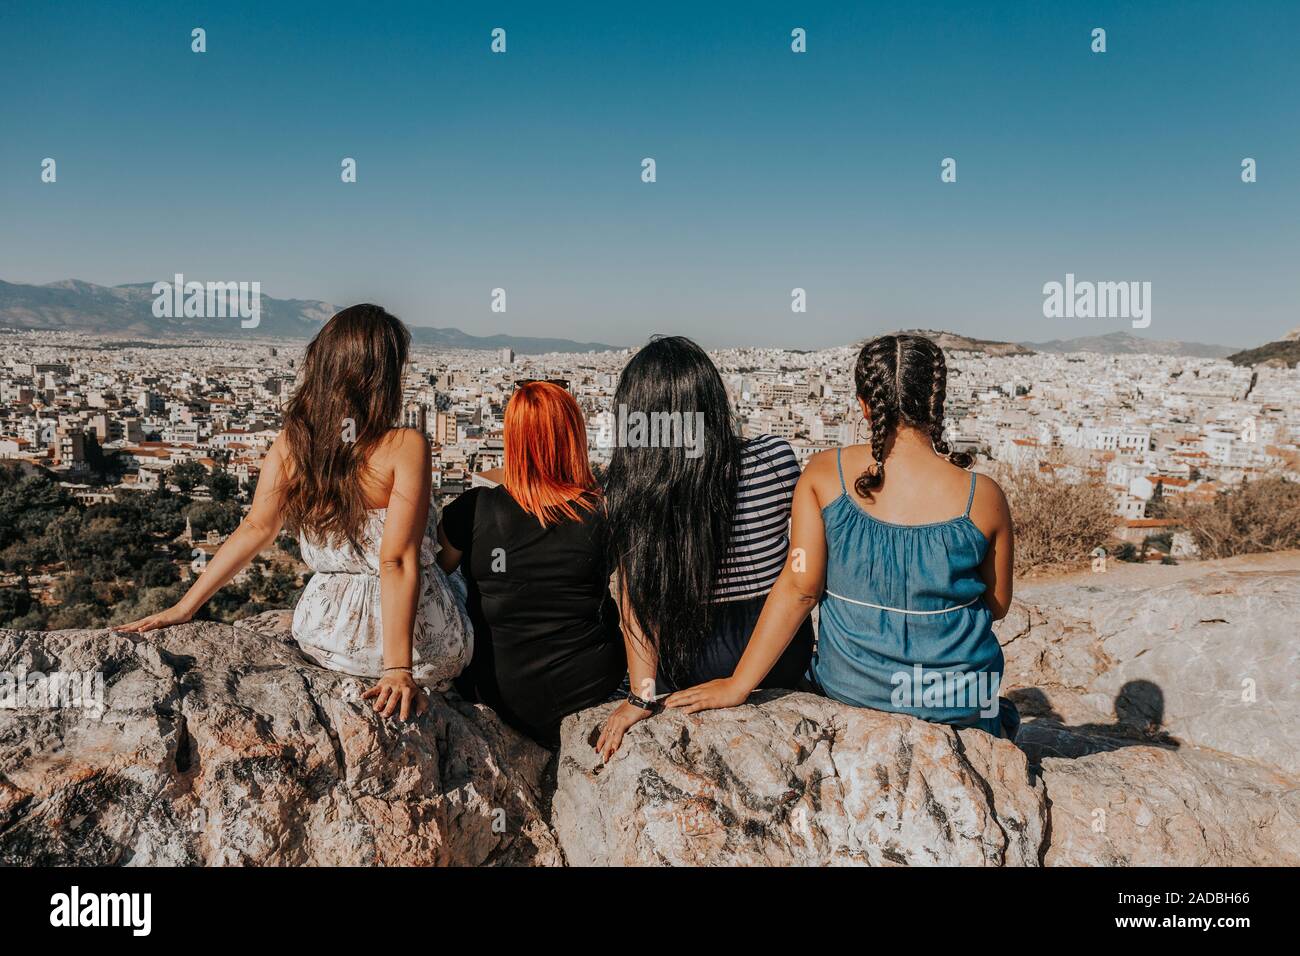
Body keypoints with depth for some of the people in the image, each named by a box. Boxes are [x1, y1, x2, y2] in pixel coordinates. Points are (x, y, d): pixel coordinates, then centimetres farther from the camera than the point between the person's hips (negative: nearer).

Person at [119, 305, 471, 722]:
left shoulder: (291, 442, -5)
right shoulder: (405, 446, -19)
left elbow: (256, 528, -5)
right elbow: (398, 561, -23)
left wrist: (184, 607, 4)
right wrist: (400, 669, -22)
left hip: (323, 637, 5)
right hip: (423, 647, -4)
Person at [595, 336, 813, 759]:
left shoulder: (631, 488, -20)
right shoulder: (775, 457, -16)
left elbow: (636, 599, -17)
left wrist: (641, 696, -11)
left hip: (696, 667, -2)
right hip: (786, 656, 2)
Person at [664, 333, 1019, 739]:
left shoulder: (823, 474, -15)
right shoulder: (982, 496, -15)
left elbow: (798, 588, -16)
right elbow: (998, 606, -3)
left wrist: (737, 685, -9)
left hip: (848, 686, 0)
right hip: (958, 702, 0)